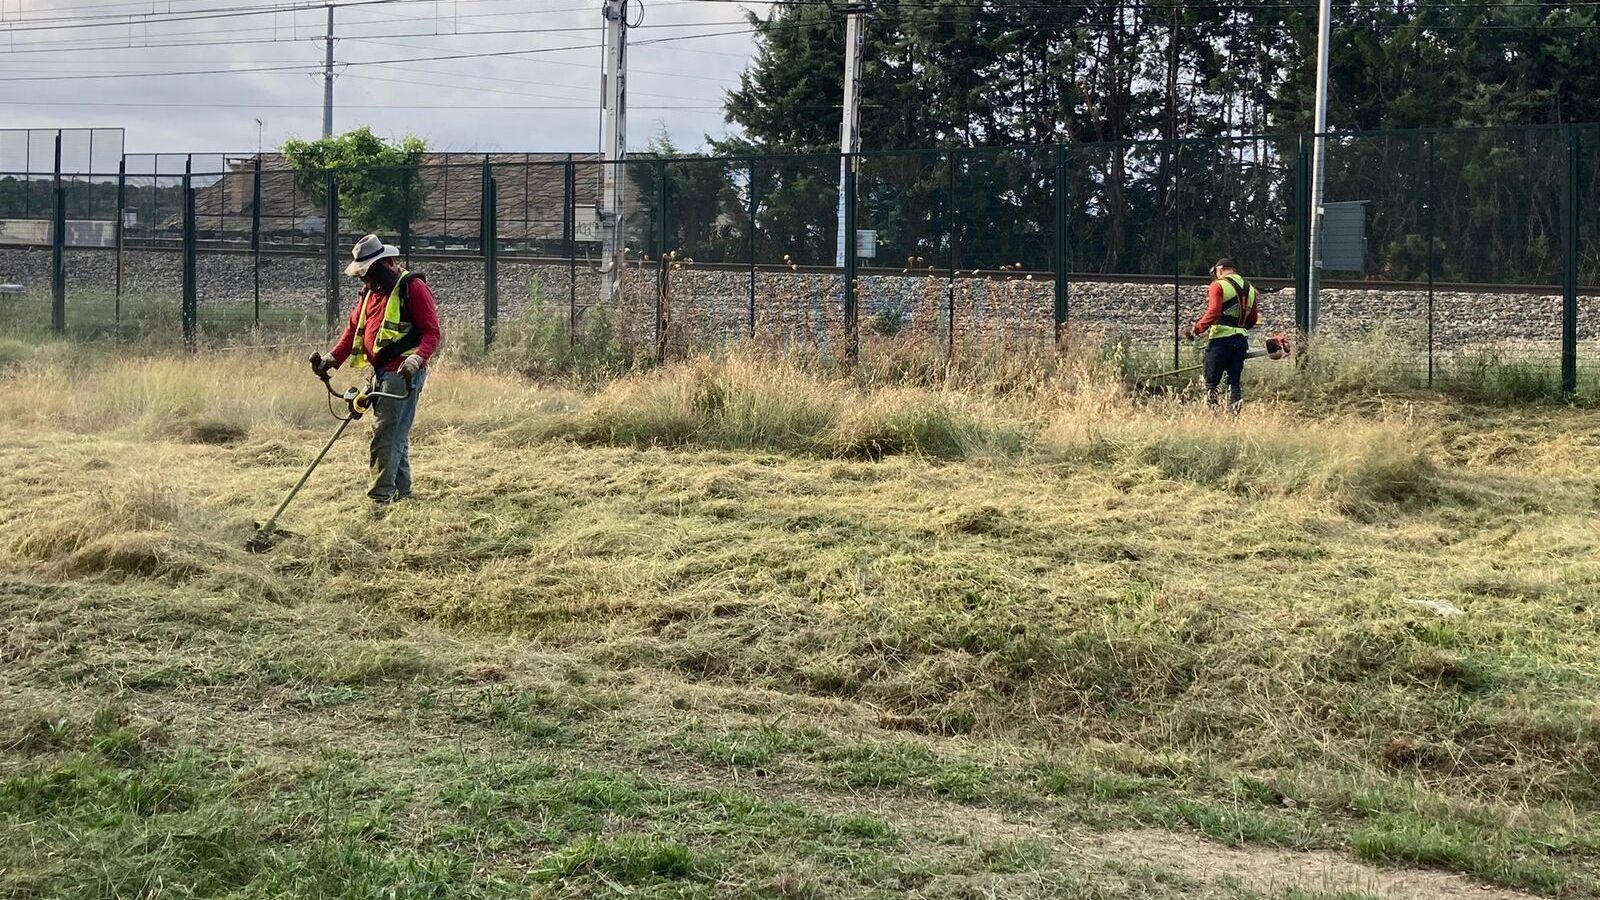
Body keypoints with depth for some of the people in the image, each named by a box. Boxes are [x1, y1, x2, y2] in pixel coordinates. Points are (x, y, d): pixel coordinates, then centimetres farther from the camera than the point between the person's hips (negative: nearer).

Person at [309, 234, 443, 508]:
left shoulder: (413, 288, -9)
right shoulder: (370, 291, 18)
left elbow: (432, 332, -14)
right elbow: (354, 329, 17)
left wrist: (417, 358, -31)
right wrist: (332, 358, 3)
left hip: (403, 373, -9)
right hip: (381, 372, 9)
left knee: (385, 435, -13)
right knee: (396, 436, 14)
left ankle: (381, 498, -13)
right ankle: (402, 494, 22)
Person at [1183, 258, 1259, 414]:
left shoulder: (1218, 285, -6)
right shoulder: (1250, 288, 14)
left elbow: (1213, 313, -18)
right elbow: (1253, 320, 15)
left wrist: (1196, 329, -11)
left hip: (1221, 338, -6)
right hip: (1242, 340, 6)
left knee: (1212, 381, -1)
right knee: (1235, 381, 10)